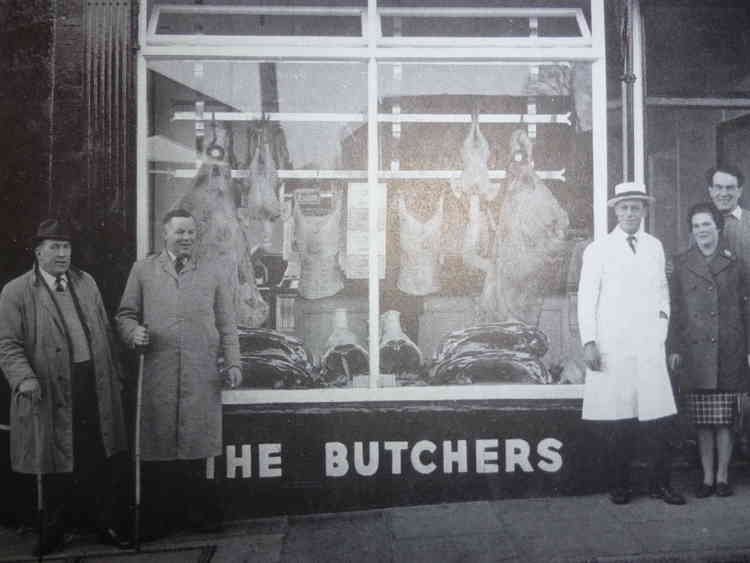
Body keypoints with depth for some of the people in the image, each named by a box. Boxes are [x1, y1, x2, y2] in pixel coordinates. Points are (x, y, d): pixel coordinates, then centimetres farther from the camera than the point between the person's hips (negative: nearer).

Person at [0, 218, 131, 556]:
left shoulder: (86, 283, 12)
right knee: (59, 468, 9)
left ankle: (109, 526, 24)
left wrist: (115, 374, 12)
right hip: (53, 394, -3)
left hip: (97, 389, 4)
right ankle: (54, 534, 28)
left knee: (107, 462, 8)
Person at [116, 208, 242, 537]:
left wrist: (233, 362, 1)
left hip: (202, 374, 0)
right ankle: (155, 519, 15)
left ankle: (199, 513, 15)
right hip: (158, 372, 0)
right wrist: (134, 332, -9)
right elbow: (125, 314, 12)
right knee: (158, 447, 3)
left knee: (197, 446, 2)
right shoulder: (143, 270, 12)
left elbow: (227, 325, 10)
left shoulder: (214, 274, 12)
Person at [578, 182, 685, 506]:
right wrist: (589, 342, -6)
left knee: (658, 417, 1)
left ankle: (660, 484, 15)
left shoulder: (655, 247, 13)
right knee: (618, 421, 1)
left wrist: (663, 314, 7)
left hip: (650, 346, 3)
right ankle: (619, 486, 15)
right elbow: (586, 299, 0)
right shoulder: (598, 250, 2)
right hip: (611, 348, -3)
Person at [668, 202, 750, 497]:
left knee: (724, 422, 3)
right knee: (703, 423, 6)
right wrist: (674, 348, 2)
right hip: (694, 353, 1)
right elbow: (675, 308, 7)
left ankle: (722, 477, 17)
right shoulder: (682, 263, 7)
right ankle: (707, 478, 17)